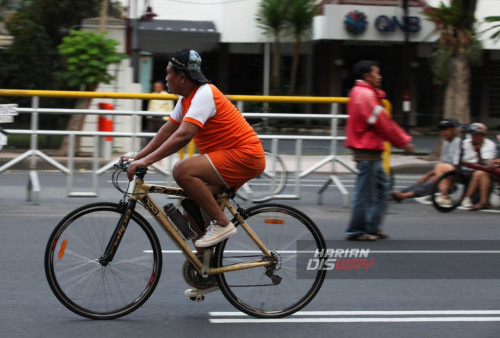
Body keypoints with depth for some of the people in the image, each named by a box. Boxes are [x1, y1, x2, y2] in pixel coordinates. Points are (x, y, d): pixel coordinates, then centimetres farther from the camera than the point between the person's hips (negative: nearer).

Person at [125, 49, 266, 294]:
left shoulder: (204, 95, -19)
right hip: (230, 158, 10)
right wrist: (138, 156, 10)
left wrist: (147, 161, -31)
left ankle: (222, 223, -16)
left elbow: (183, 136, -29)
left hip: (244, 157, -10)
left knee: (183, 171, -25)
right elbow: (167, 131, 18)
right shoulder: (187, 98, 12)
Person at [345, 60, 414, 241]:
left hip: (371, 151, 11)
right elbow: (382, 123, -15)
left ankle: (372, 228, 16)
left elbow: (384, 121, 19)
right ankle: (356, 231, 1)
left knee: (382, 187, 14)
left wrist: (404, 139, 13)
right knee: (364, 192, -5)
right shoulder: (365, 95, -15)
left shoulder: (366, 93, 19)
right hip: (367, 151, -11)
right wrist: (403, 141, -6)